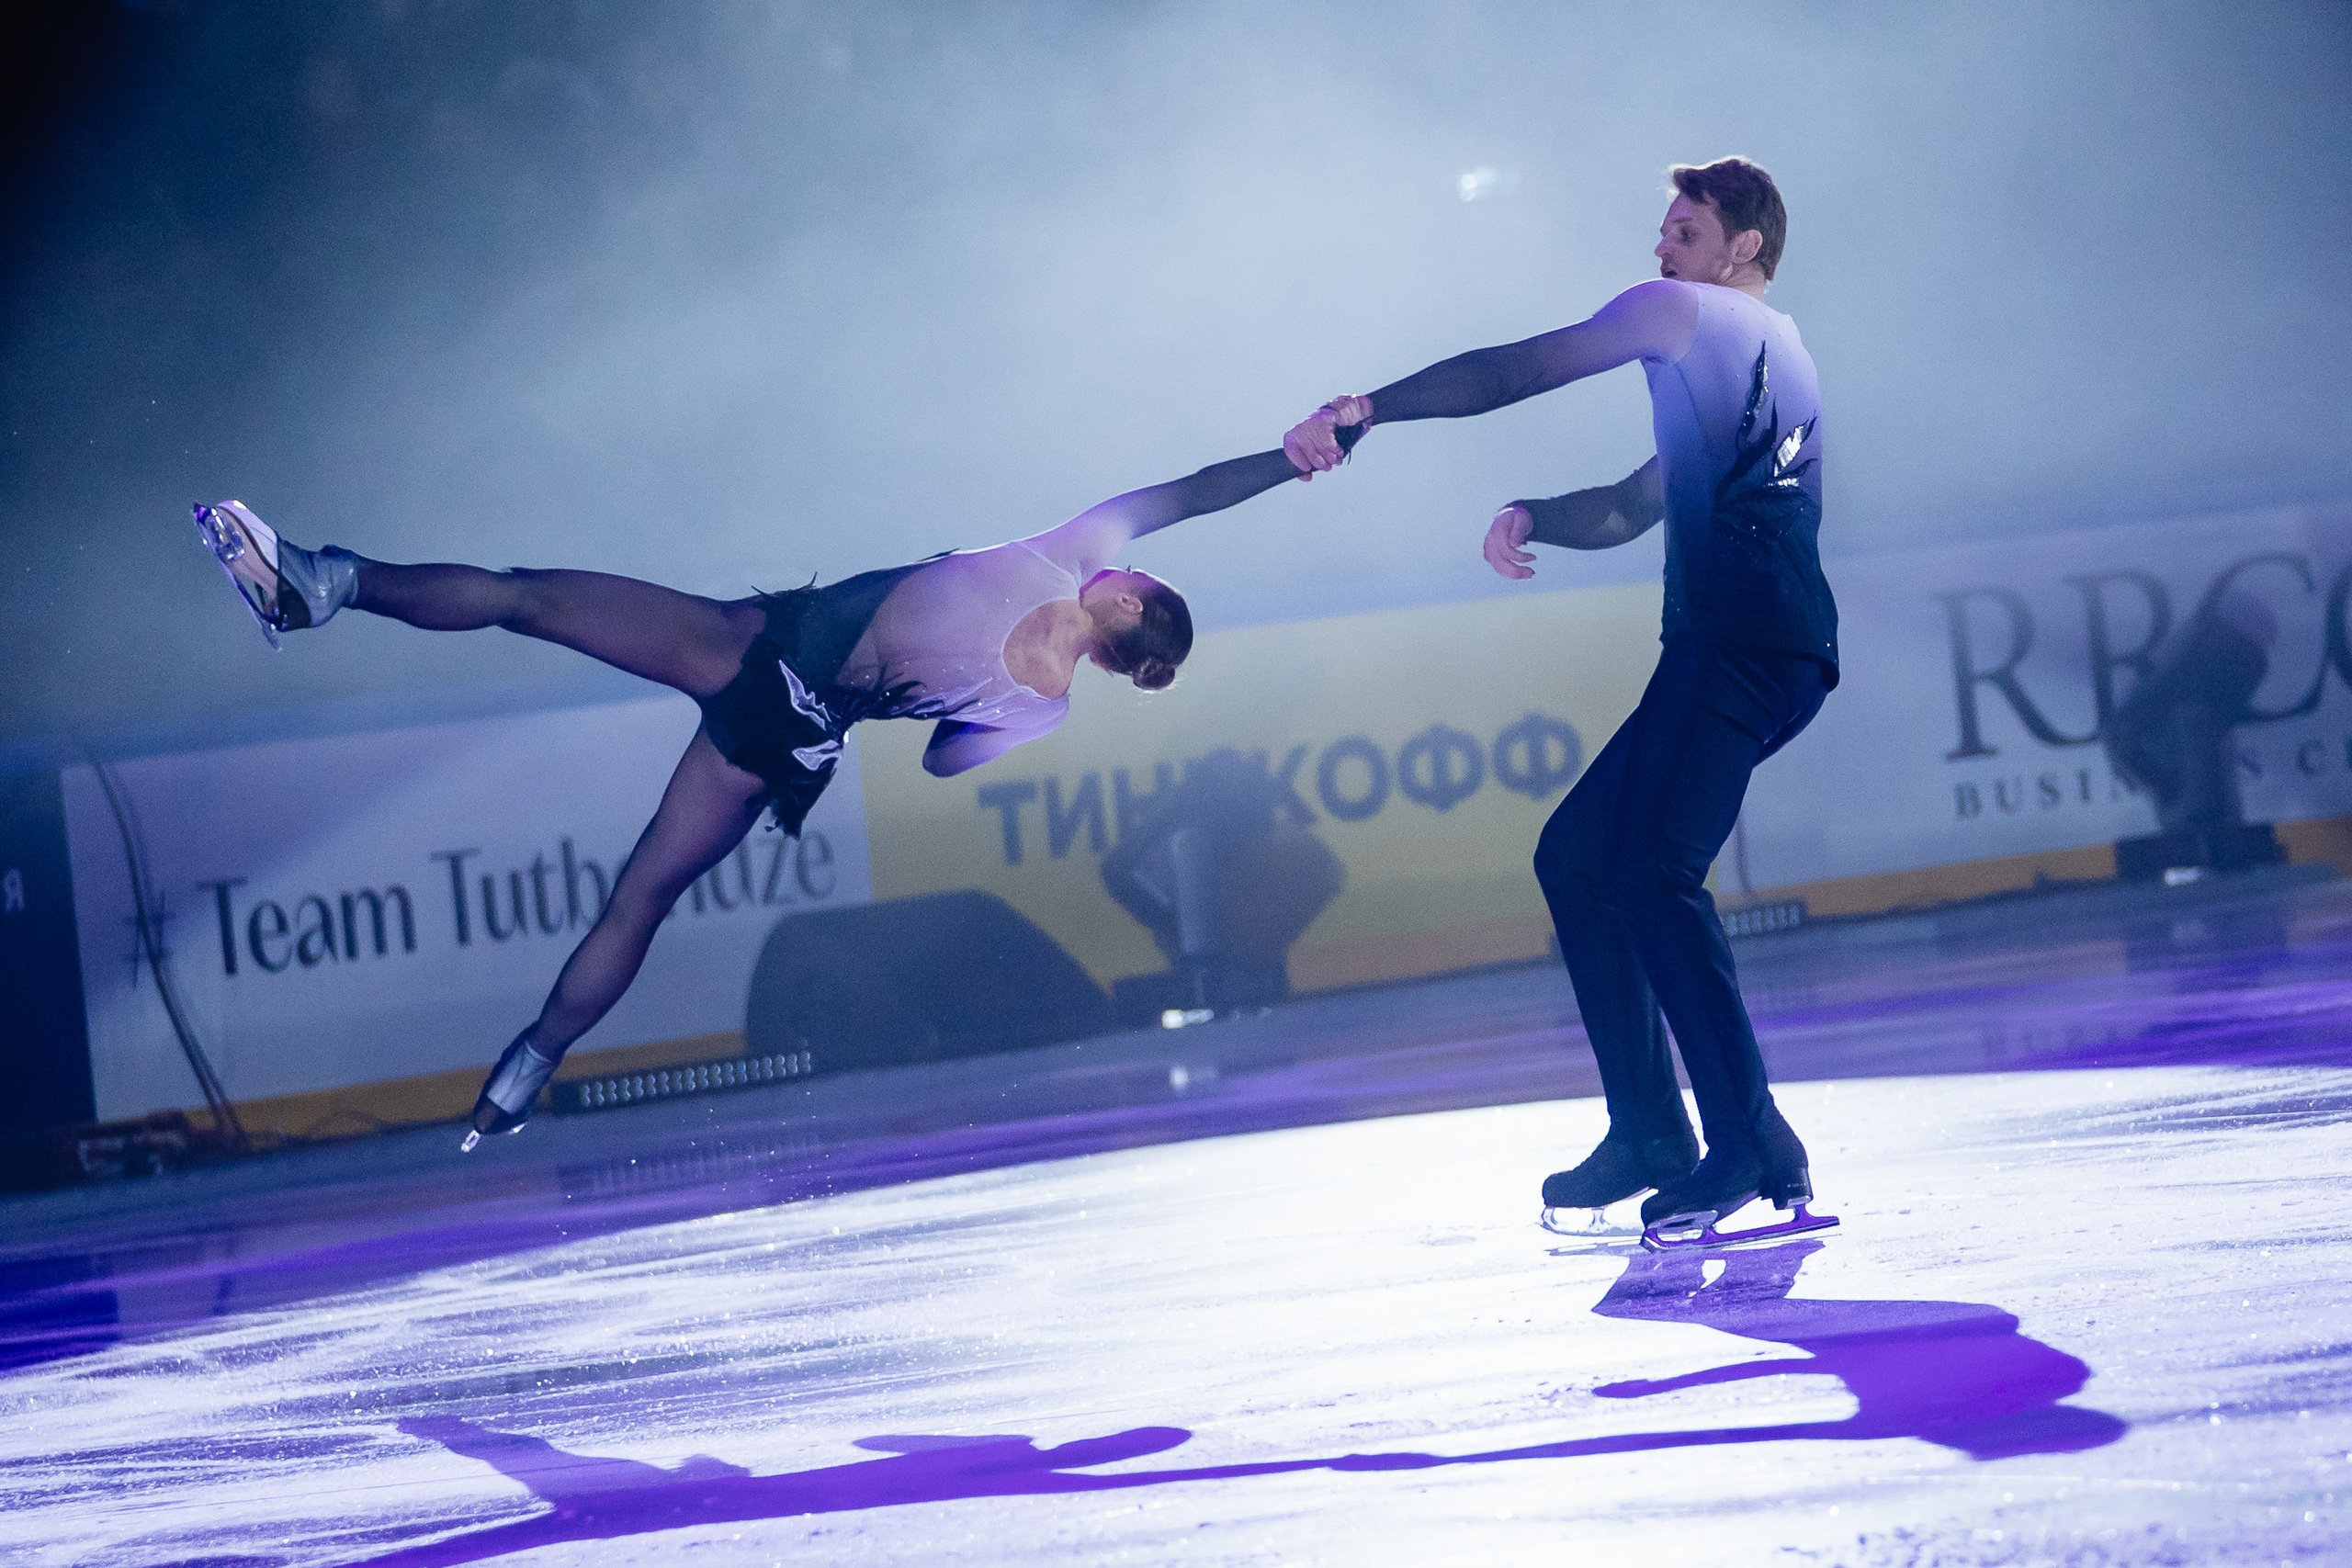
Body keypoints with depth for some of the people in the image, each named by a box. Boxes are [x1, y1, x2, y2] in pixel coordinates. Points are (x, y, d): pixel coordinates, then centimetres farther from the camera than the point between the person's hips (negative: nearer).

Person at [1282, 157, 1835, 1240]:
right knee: (1575, 854, 11)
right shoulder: (1768, 358, 32)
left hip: (1747, 640, -10)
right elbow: (1637, 506, 33)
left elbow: (1518, 371, 1)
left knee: (1651, 871, -20)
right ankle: (1649, 1138, 8)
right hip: (1731, 653, 10)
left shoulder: (1687, 313, 6)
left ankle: (1752, 1143, -22)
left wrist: (1366, 409, 2)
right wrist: (1531, 519, 16)